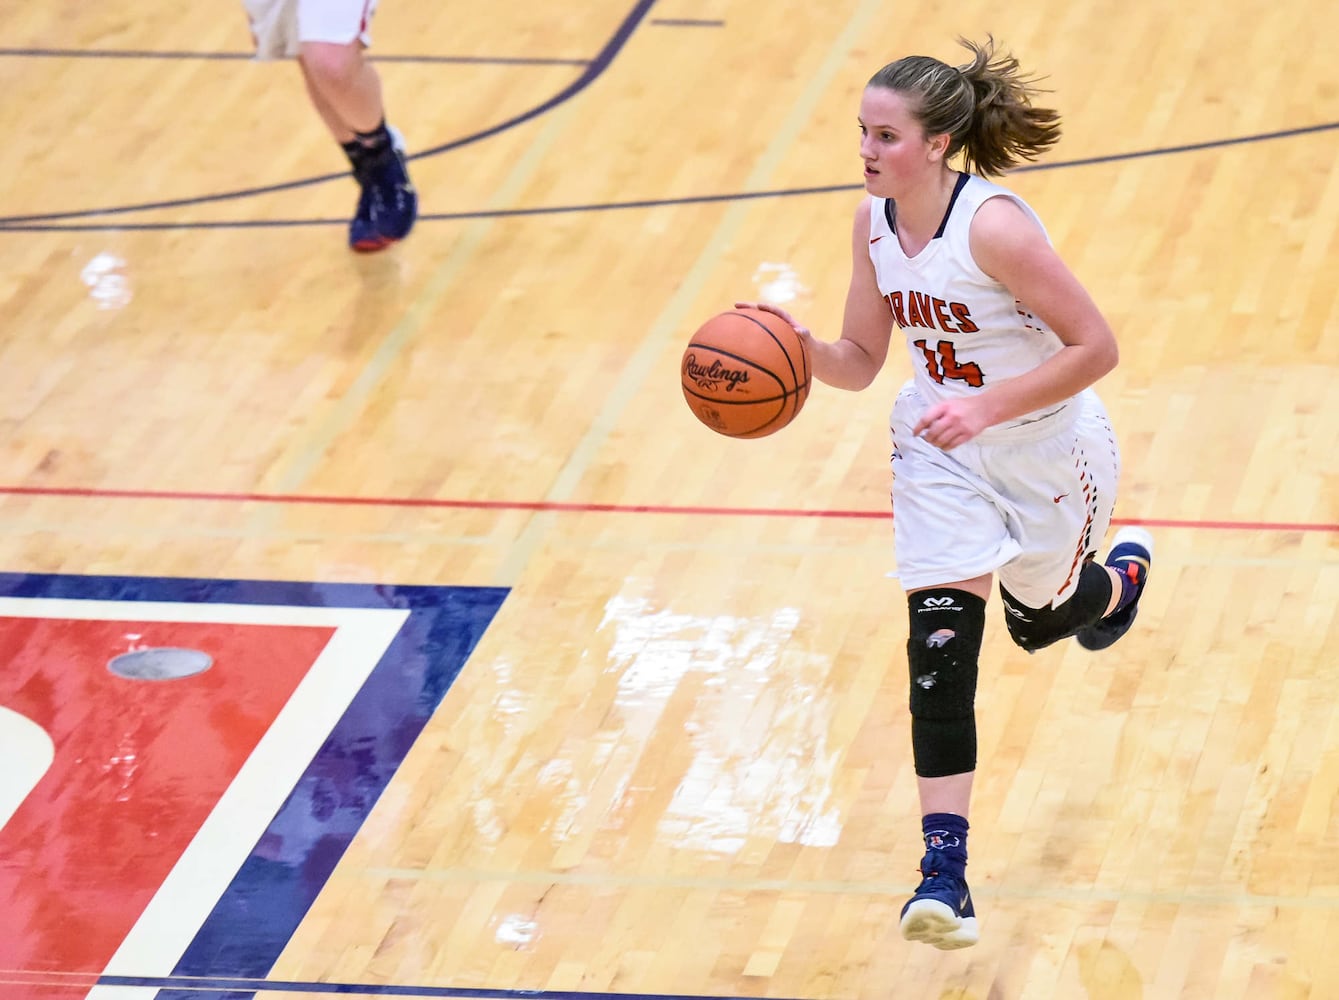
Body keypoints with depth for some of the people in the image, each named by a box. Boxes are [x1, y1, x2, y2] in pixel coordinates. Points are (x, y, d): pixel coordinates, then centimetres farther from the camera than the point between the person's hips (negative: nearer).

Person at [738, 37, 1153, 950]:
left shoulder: (993, 226, -30)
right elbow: (860, 361, 1)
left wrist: (987, 407, -33)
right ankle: (945, 872, -11)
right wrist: (799, 349, -20)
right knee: (940, 645, -11)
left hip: (1048, 450, -4)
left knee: (1037, 621, 21)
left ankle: (1122, 574, 59)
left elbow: (1095, 348, -26)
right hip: (942, 450, 4)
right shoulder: (875, 222, -9)